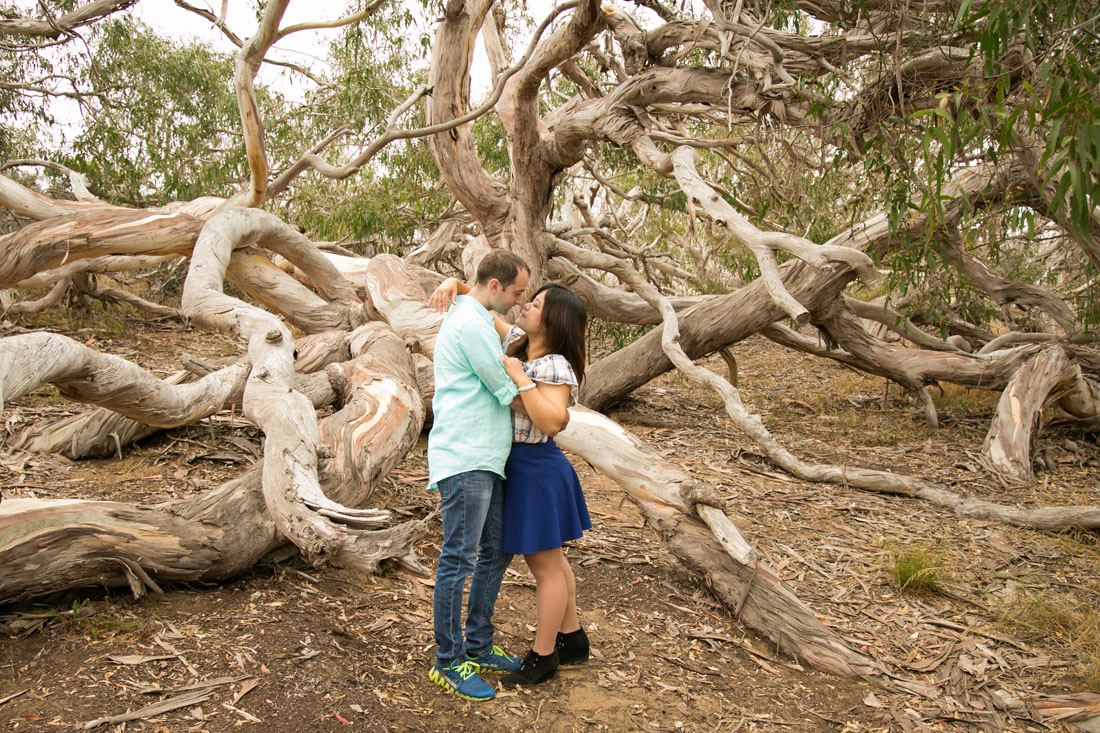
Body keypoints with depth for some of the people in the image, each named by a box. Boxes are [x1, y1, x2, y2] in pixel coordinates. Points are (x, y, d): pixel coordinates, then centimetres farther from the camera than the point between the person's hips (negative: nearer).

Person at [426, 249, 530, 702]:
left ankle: (477, 649, 26)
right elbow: (507, 391, -10)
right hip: (464, 459, -11)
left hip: (485, 460, 11)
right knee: (459, 559, -3)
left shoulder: (471, 318, 20)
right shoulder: (472, 323, -14)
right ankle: (447, 663, 9)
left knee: (496, 553, 15)